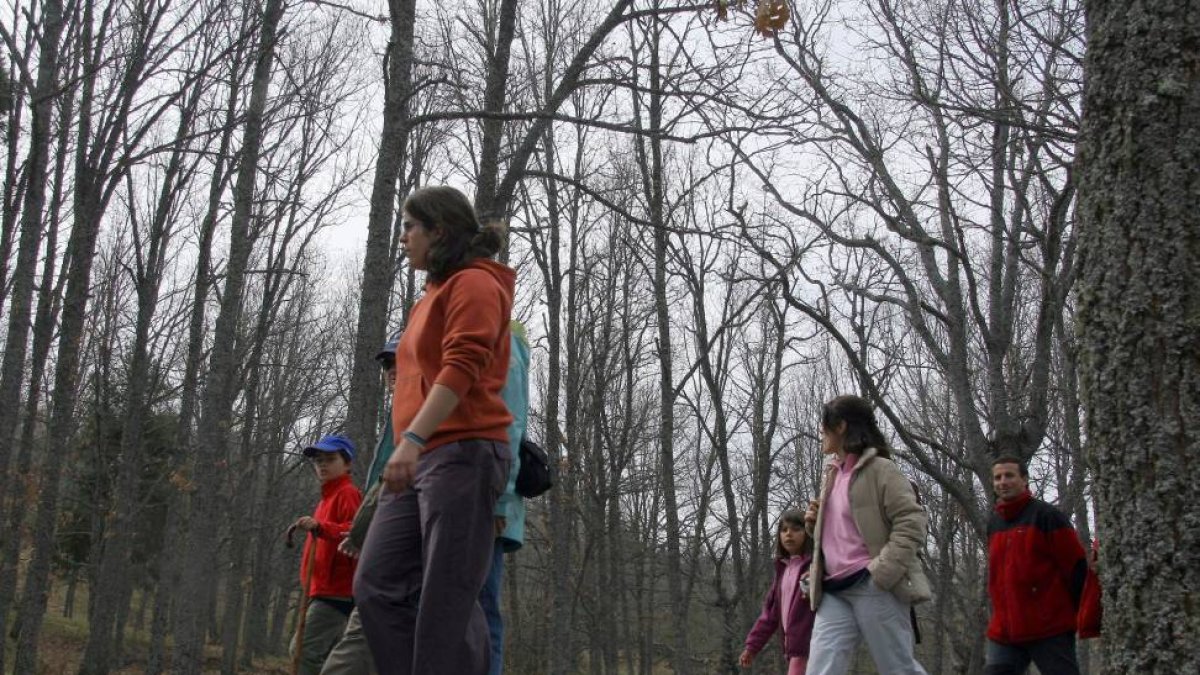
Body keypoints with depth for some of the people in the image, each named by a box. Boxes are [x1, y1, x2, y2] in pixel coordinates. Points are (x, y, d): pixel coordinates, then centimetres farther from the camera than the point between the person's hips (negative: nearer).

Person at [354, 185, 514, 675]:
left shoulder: (475, 283, -3)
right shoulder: (434, 294, 25)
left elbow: (461, 367, -17)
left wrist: (413, 438, -27)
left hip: (463, 454, -9)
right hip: (422, 461, 9)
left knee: (446, 599, -11)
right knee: (378, 585, 1)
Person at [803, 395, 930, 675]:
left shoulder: (879, 468, -6)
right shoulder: (833, 474, 19)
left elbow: (912, 523, -14)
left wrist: (880, 572, -20)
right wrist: (814, 522, 9)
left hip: (874, 587, -7)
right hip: (835, 591, 8)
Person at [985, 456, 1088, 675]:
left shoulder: (1047, 516, -5)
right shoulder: (993, 523, 15)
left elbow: (1076, 566, -7)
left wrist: (1081, 614, -8)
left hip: (1050, 629, -6)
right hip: (1004, 631, 6)